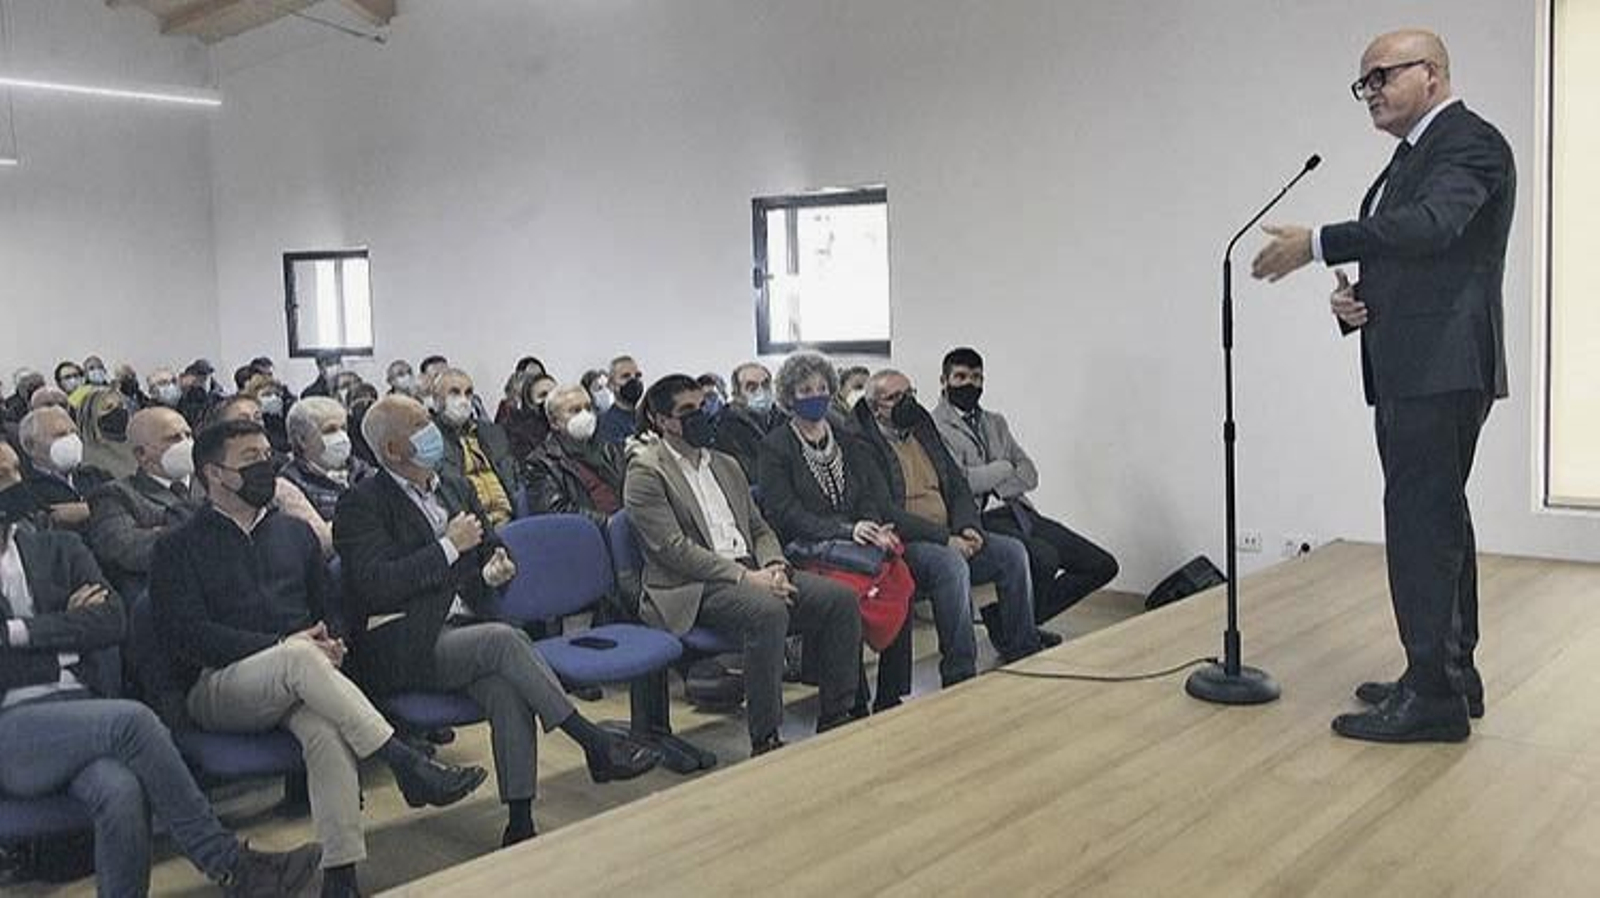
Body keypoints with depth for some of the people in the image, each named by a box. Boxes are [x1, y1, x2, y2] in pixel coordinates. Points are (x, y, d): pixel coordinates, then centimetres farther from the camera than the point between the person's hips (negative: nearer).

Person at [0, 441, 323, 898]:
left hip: (77, 709, 3)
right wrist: (66, 626, -1)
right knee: (132, 720, -30)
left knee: (122, 793, -31)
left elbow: (112, 621, 5)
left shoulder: (58, 549, 20)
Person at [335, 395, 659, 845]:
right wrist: (449, 547, -12)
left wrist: (494, 569, 2)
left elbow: (491, 551, 27)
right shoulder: (362, 504, -2)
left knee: (507, 689, -26)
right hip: (406, 648, -5)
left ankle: (520, 824, -24)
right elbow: (374, 585, -14)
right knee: (505, 640, -30)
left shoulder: (456, 487, 18)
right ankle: (595, 744, -24)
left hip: (466, 630, 5)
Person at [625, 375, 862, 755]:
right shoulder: (646, 472, -2)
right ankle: (765, 742, -26)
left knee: (841, 598, -12)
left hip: (751, 573, 7)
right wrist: (745, 577, -19)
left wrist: (774, 565, -2)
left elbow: (759, 528, 22)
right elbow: (674, 548, -13)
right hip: (694, 589, -7)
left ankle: (836, 719, -4)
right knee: (767, 611, -36)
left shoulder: (726, 466, 22)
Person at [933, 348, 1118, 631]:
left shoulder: (995, 422, 24)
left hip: (1017, 511, 8)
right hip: (981, 520, -8)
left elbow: (1029, 475, 13)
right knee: (1045, 559, -33)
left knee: (1103, 565, 0)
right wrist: (1004, 468, 0)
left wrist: (990, 484, -6)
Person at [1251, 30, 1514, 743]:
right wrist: (1353, 298, 3)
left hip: (1440, 370, -10)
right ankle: (1451, 676, 25)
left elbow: (1429, 225, -27)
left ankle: (1433, 696, -5)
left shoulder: (1469, 142, -8)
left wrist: (1317, 245, -25)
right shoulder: (1409, 159, 22)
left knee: (1423, 525, -10)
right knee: (1437, 523, 14)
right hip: (1412, 371, 10)